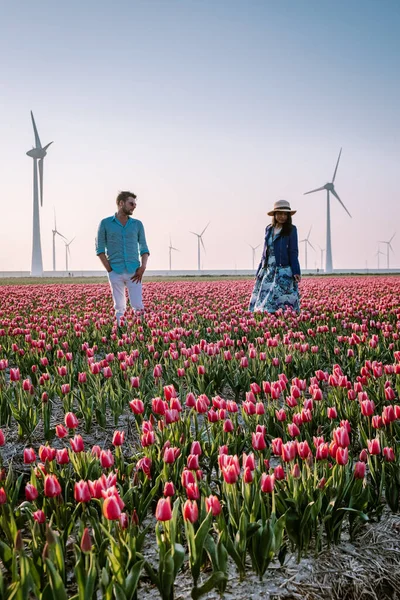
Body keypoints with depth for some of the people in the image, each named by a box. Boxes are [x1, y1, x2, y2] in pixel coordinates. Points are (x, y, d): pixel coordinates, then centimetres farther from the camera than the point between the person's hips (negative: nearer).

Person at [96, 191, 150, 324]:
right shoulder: (105, 223, 3)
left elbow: (144, 248, 10)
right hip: (115, 273, -1)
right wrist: (109, 270, -7)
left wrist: (143, 267, -7)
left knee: (138, 306, -5)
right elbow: (100, 249, 2)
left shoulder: (137, 224, 10)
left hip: (134, 273, 1)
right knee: (119, 307, 3)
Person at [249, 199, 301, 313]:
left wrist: (296, 271, -11)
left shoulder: (291, 230, 1)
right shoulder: (269, 229, 15)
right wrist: (259, 272, 18)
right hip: (268, 271, 5)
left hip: (283, 271, -5)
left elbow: (293, 252, -2)